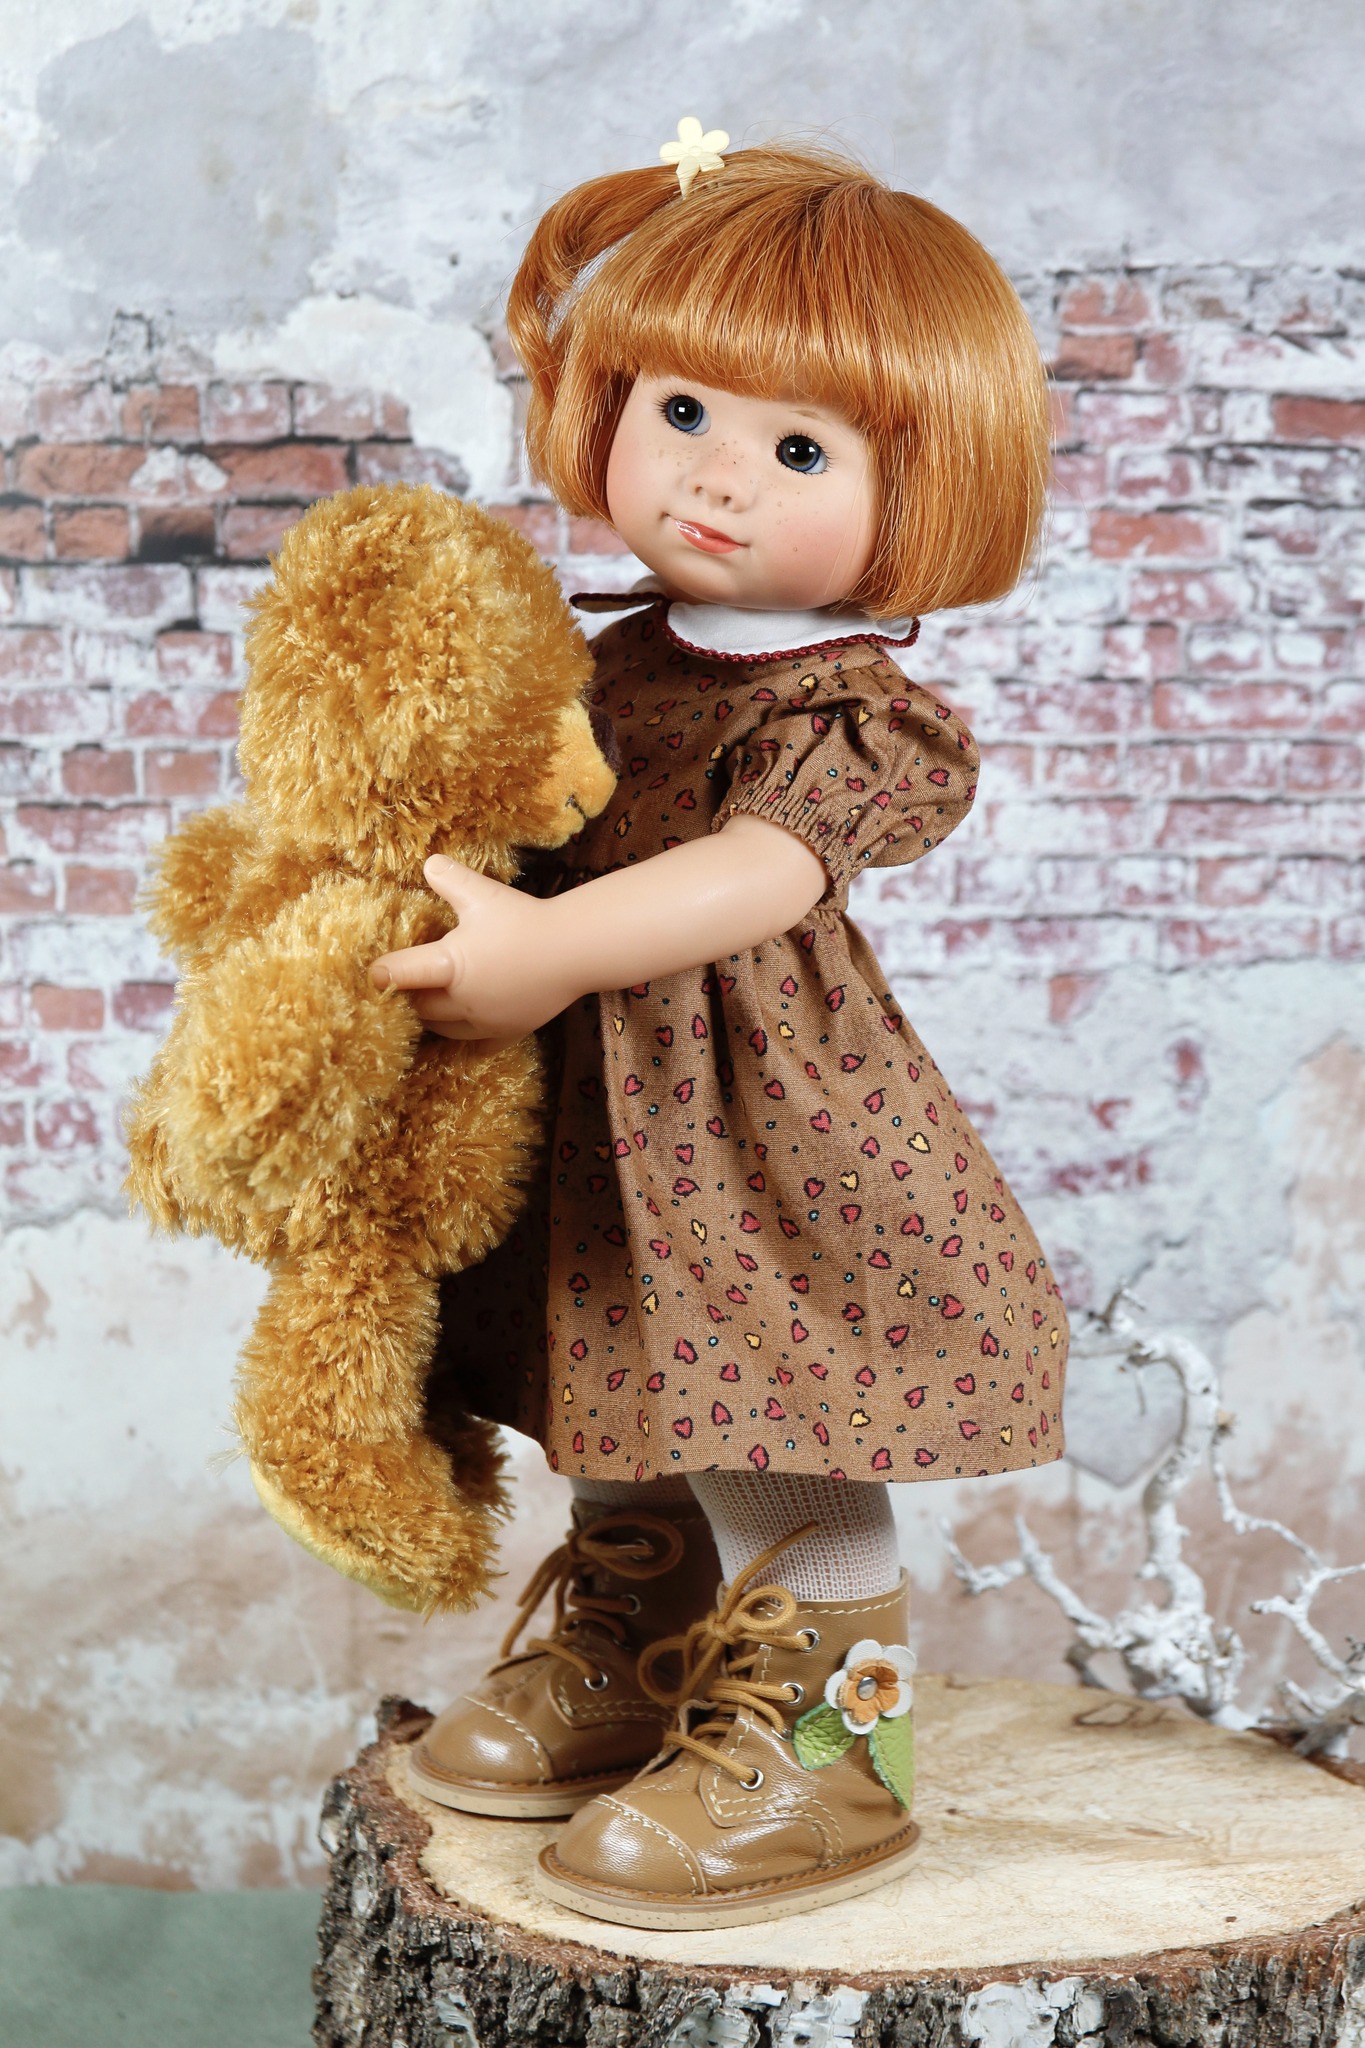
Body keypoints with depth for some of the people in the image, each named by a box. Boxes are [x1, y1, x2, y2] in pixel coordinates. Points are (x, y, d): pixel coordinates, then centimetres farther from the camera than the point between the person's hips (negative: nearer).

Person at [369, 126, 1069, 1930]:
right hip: (608, 1130, 8)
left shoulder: (844, 711, -15)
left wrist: (548, 949, -38)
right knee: (633, 1429, 22)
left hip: (765, 1147, -8)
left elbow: (756, 874, -30)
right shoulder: (611, 661, 10)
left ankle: (816, 1750, 12)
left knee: (775, 1461, -4)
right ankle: (628, 1667, 41)